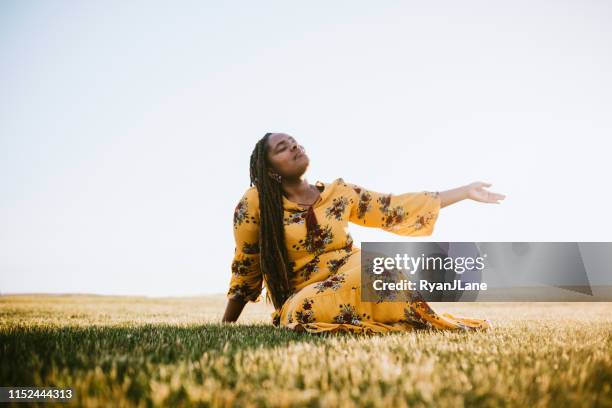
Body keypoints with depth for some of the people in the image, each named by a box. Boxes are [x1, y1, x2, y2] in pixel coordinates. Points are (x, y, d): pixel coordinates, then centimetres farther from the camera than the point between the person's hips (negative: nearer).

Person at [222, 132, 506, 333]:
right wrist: (226, 327, 2)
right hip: (304, 300, -1)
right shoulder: (255, 204, -6)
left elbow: (396, 209, 7)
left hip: (354, 281, 2)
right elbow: (245, 270, 2)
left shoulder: (338, 193, 5)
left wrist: (466, 191, 9)